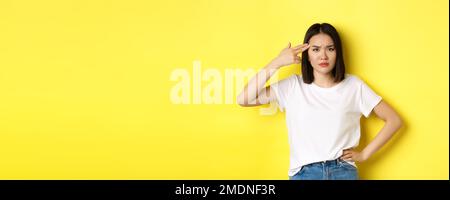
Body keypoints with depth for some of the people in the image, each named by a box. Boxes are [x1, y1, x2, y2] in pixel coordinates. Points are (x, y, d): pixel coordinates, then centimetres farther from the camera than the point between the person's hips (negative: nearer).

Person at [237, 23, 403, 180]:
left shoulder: (353, 85, 2)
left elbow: (394, 121, 7)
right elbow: (243, 100, -9)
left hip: (344, 172, 0)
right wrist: (276, 63, -11)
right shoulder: (293, 86, 1)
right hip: (303, 173, 0)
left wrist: (364, 154, 2)